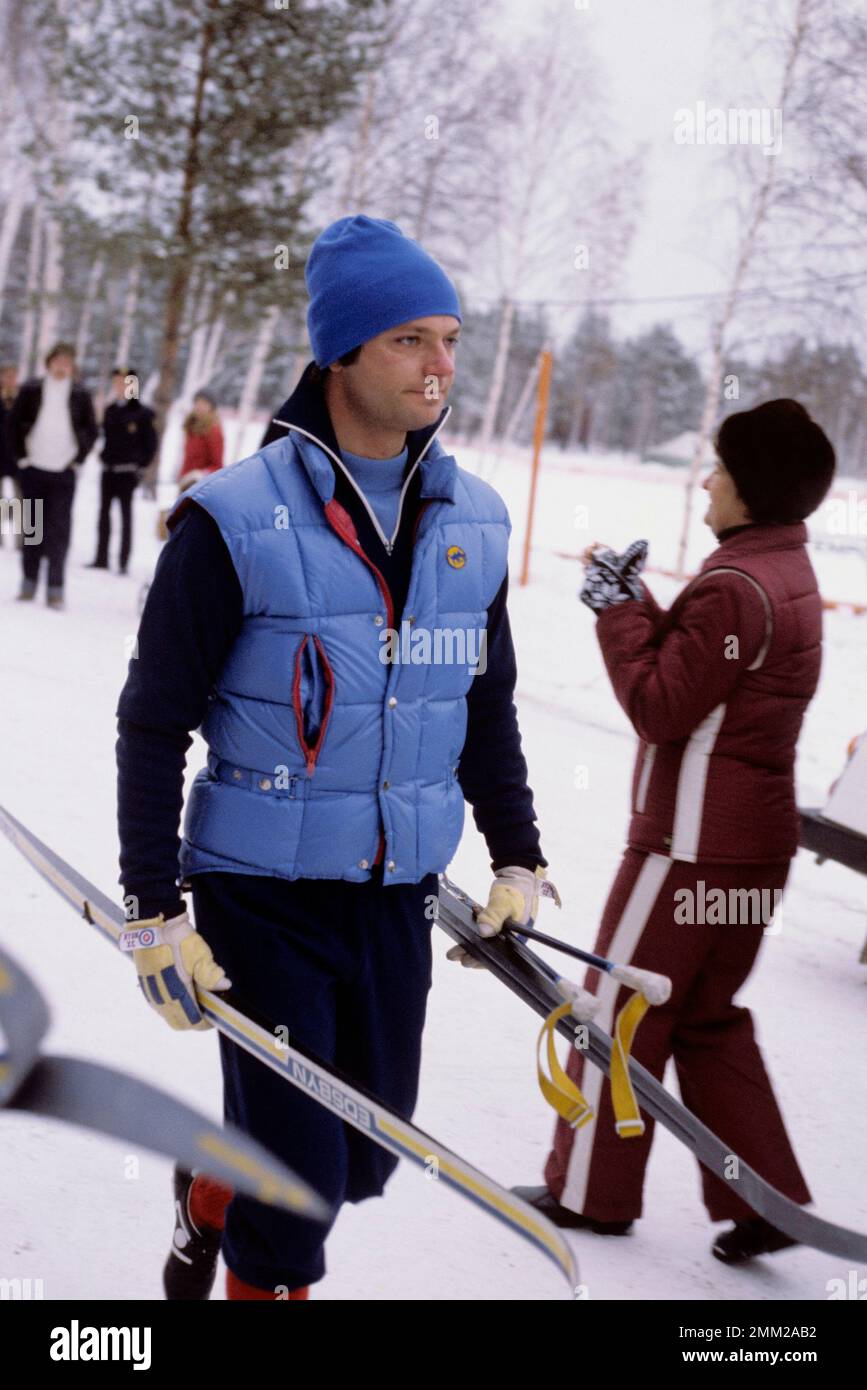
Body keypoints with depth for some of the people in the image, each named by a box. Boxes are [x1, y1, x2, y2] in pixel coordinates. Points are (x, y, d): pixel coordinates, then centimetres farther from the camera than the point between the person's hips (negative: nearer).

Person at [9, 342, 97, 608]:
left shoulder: (80, 395, 3)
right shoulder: (31, 390, 2)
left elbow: (91, 430, 11)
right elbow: (14, 422, 7)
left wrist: (78, 459, 3)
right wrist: (21, 455, 1)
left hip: (64, 471, -1)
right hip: (33, 468, 1)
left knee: (59, 529, -7)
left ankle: (55, 589, -7)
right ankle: (29, 582, 17)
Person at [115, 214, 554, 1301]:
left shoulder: (473, 521, 2)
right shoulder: (236, 520, -14)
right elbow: (153, 724, -9)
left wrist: (517, 860, 12)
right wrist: (155, 914, -11)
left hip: (398, 895, 5)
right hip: (262, 894, -5)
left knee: (365, 1157, 15)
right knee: (298, 1182, -2)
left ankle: (214, 1194, 46)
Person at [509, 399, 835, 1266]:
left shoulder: (735, 589, -20)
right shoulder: (787, 573, 10)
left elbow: (661, 707, -19)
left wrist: (617, 610, -10)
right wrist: (636, 603, 4)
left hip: (692, 844, -9)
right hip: (753, 842, 10)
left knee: (620, 1006, 5)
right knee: (706, 1017, 18)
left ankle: (591, 1190, 18)